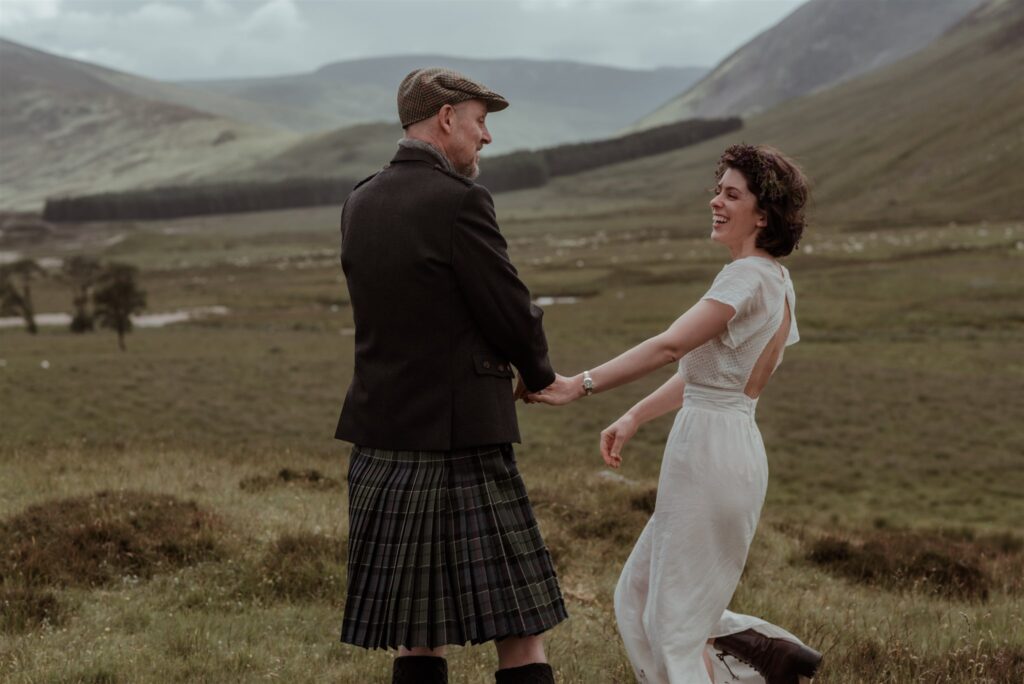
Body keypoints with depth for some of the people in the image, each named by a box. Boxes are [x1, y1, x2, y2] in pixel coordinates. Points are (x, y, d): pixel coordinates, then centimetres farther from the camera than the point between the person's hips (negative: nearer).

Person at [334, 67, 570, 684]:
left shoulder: (360, 204, 9)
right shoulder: (459, 201, -13)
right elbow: (514, 315, -11)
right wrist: (538, 374, 11)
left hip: (382, 442, 7)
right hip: (461, 439, -7)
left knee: (420, 633, 13)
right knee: (519, 624, 0)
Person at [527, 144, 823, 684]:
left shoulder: (749, 277, -16)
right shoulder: (776, 283, 13)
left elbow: (670, 346, -27)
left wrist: (580, 385, -28)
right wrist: (631, 420, 16)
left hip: (710, 452, -9)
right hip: (728, 451, 9)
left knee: (677, 621, 2)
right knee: (638, 599, 19)